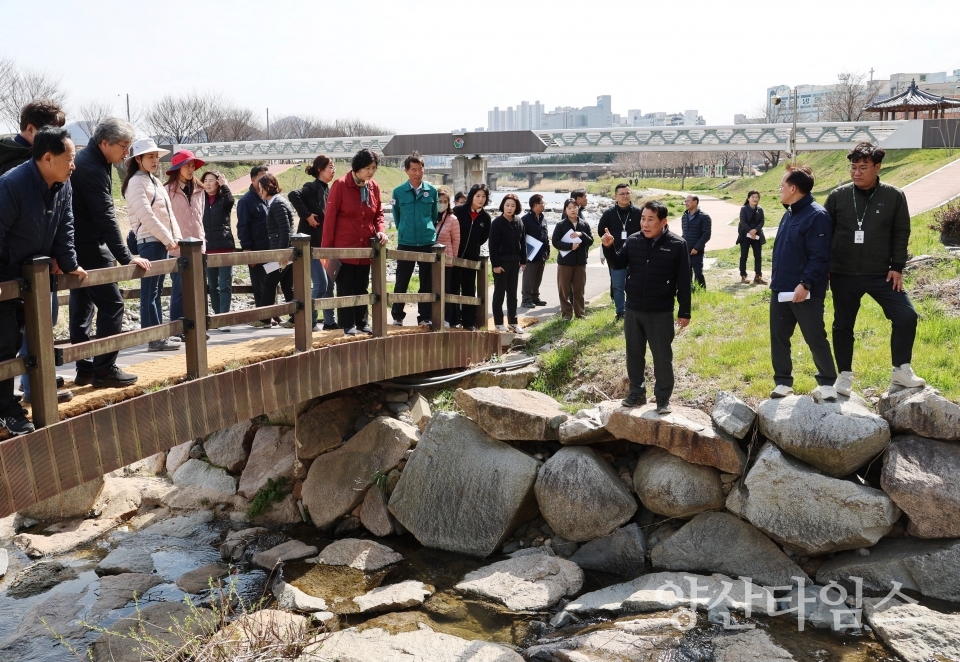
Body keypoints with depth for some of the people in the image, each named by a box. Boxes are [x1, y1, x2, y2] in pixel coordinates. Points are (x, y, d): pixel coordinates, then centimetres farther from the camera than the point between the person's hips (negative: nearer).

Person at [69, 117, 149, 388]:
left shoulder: (90, 160, 11)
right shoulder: (92, 169, -20)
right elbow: (106, 218, -24)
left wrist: (120, 253, 14)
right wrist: (126, 257, -22)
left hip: (78, 246, 10)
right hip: (89, 248, -10)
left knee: (82, 306, 11)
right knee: (112, 305, -6)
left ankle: (85, 369, 18)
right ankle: (104, 370, -2)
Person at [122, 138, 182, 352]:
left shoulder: (155, 182, 19)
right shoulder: (136, 182, -8)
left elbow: (169, 212, 15)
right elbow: (147, 216, -16)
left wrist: (177, 238, 2)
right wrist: (169, 241, -15)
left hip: (162, 242, 9)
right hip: (150, 242, -9)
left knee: (156, 290, 12)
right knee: (150, 292, -7)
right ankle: (154, 339, -6)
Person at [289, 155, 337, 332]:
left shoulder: (328, 190, 13)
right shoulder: (312, 187, -11)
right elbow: (294, 195, -30)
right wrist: (307, 215, -25)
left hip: (325, 244, 8)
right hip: (312, 243, -8)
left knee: (329, 283, 10)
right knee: (321, 284, -10)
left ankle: (329, 321, 19)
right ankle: (310, 321, 3)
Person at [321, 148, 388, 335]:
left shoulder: (374, 187, 4)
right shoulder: (341, 185, -11)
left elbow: (378, 213, 14)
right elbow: (330, 217, -10)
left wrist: (380, 230, -7)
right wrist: (327, 248, -12)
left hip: (366, 248, 5)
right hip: (344, 247, -5)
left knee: (362, 287, 12)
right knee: (346, 287, 2)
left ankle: (362, 323, 21)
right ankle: (348, 325, 9)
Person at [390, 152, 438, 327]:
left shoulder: (432, 191, 1)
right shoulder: (398, 192, -3)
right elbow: (396, 216, 10)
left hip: (428, 242, 1)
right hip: (405, 243, -1)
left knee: (427, 283, 6)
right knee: (401, 282, 4)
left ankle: (425, 317, 15)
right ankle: (397, 316, 16)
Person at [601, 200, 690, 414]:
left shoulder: (677, 245, -9)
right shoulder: (632, 240, 0)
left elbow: (683, 281, -6)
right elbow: (618, 264, 5)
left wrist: (684, 312, -6)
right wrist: (609, 248, -15)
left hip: (661, 313, -4)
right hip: (633, 310, 4)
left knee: (662, 357, 6)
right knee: (634, 354, 14)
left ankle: (663, 398, 18)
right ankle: (637, 393, 28)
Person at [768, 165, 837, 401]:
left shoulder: (817, 216, -14)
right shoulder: (789, 214, 14)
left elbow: (820, 257, -20)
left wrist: (805, 283, -24)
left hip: (805, 292, -8)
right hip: (780, 290, 9)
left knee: (815, 338, 2)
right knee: (778, 337, 10)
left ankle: (827, 384, 15)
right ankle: (783, 382, 20)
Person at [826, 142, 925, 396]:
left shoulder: (894, 196, -2)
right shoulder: (837, 196, -2)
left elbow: (901, 234, 2)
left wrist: (897, 267, -4)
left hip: (881, 275, 0)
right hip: (843, 276, 0)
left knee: (906, 316, -7)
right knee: (843, 325, 6)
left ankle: (901, 370, 9)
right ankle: (845, 375, 20)